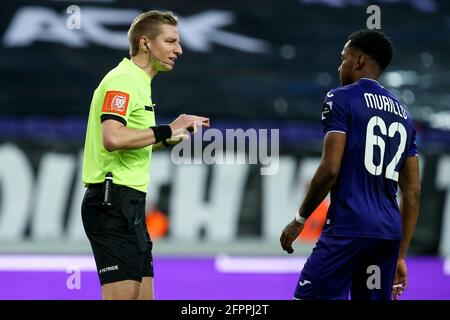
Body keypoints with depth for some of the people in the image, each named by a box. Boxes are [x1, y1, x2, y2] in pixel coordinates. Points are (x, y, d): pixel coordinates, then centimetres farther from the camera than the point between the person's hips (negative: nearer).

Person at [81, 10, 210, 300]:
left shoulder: (138, 82, 20)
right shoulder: (122, 80, -11)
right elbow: (112, 139, -27)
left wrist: (169, 136, 16)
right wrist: (167, 130, -19)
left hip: (130, 205, 10)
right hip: (114, 201, -10)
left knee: (144, 295, 8)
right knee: (122, 296, -13)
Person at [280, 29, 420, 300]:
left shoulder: (341, 99, -2)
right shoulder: (403, 113, 18)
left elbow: (330, 169, -12)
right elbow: (413, 192, 16)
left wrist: (299, 220, -1)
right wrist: (400, 256, 19)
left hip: (348, 227, -7)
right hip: (389, 232, 7)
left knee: (309, 296, -5)